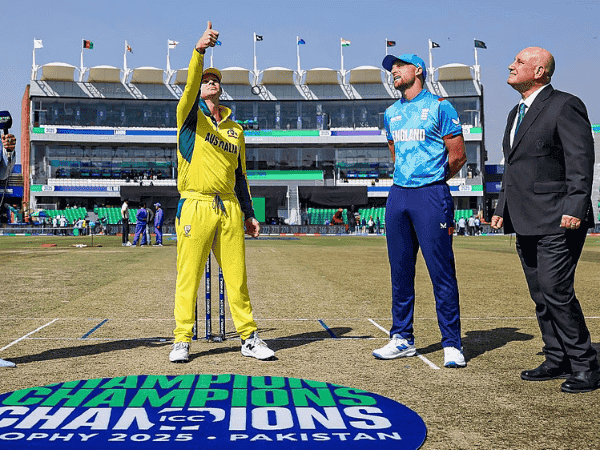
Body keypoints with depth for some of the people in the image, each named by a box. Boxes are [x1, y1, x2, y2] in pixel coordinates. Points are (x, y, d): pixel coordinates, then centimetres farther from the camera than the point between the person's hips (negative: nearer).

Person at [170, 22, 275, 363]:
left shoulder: (235, 129, 20)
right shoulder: (191, 115, 8)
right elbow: (189, 87, -15)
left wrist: (249, 214, 14)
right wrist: (199, 52, -30)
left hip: (229, 208, 4)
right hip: (196, 206, -3)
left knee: (237, 276, 5)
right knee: (189, 276, -2)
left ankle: (249, 337, 13)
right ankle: (183, 340, 7)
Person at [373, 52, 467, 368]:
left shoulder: (439, 107, -1)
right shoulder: (391, 113, 18)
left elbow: (458, 156, -1)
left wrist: (431, 182, 9)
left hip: (431, 196, -6)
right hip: (398, 196, 6)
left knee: (442, 273, -6)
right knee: (400, 272, 8)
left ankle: (452, 344, 2)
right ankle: (402, 339, 18)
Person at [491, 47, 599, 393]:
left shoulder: (565, 106, -7)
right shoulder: (517, 113, 20)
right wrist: (502, 208, 20)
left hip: (558, 221, -9)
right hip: (526, 222, 9)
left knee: (556, 291, -11)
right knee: (541, 296, 11)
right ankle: (557, 361, 21)